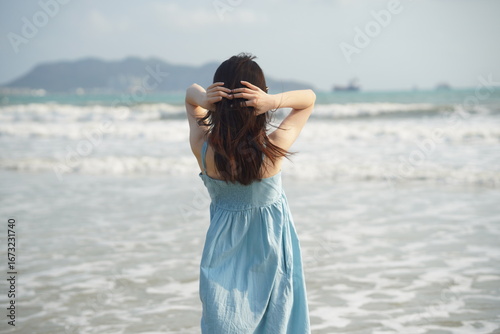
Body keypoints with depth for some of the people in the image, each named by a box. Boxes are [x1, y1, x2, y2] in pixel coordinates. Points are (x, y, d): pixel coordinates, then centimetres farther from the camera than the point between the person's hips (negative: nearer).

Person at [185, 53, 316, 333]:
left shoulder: (203, 149, -22)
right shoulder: (273, 148, -26)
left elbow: (191, 92, -4)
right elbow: (309, 98, -11)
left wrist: (202, 99, -27)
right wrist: (274, 101, -30)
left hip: (225, 249, 1)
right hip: (271, 247, -1)